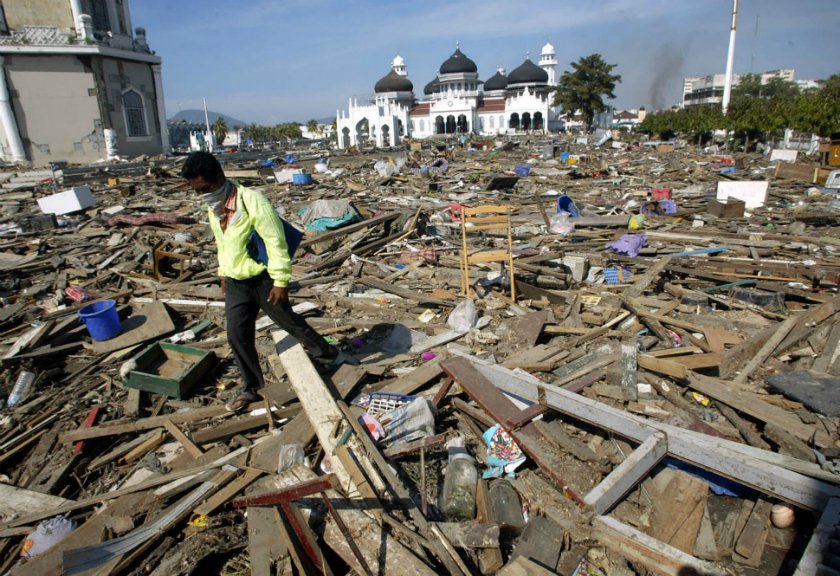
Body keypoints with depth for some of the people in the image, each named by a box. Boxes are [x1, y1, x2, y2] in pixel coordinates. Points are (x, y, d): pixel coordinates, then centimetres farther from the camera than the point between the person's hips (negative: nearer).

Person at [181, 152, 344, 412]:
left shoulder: (252, 201, -23)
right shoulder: (212, 207, 3)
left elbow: (276, 242, -22)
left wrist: (281, 282, -21)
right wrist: (223, 273, 22)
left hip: (263, 280, -7)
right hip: (235, 283, 7)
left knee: (289, 322, 10)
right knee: (237, 336, 8)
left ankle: (327, 353, 35)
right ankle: (252, 388, 26)